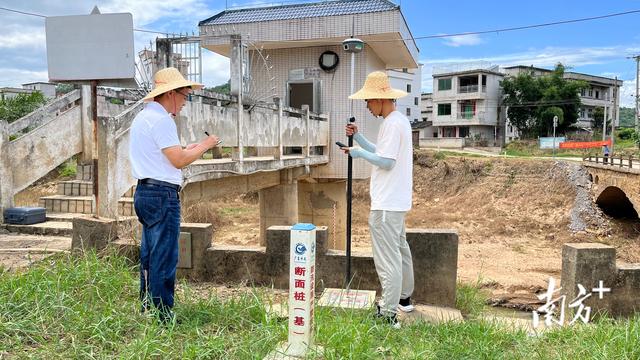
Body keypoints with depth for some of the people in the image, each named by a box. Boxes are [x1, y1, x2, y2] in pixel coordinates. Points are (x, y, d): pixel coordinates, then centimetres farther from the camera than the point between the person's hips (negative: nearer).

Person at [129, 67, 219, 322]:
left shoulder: (143, 117, 18)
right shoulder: (161, 120, -14)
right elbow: (179, 161, -18)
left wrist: (189, 148, 18)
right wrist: (204, 146, -5)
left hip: (145, 192, 11)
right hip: (162, 195, -11)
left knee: (149, 257, 16)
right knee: (164, 260, -4)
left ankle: (147, 311, 27)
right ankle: (163, 318, 4)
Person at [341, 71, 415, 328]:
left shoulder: (392, 124, -17)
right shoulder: (399, 120, 15)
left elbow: (386, 161, -22)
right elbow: (381, 152, 17)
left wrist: (359, 153, -11)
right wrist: (358, 137, 9)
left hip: (386, 204, -11)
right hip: (397, 201, 11)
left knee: (387, 258, -7)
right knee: (400, 250, 22)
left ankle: (389, 315, 0)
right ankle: (404, 298, 37)